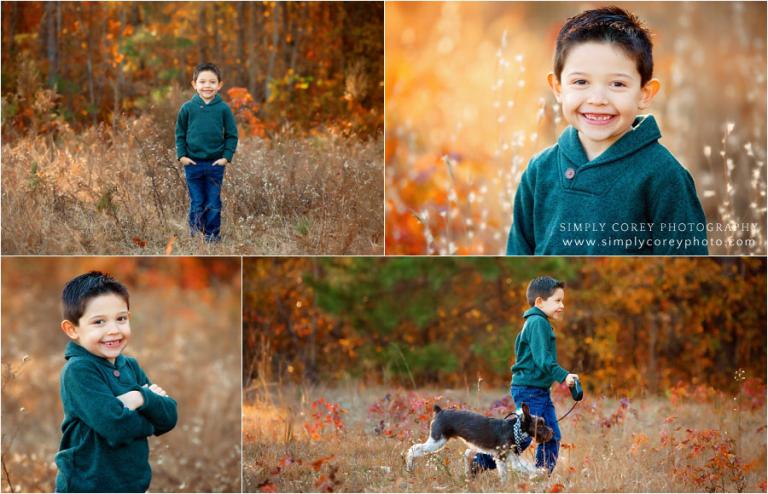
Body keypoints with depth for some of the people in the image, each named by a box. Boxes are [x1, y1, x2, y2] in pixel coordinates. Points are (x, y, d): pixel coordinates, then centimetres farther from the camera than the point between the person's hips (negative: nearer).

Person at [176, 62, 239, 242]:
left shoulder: (223, 109, -3)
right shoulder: (187, 108, -1)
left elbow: (232, 135, 3)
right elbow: (180, 134, 7)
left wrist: (227, 156, -6)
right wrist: (181, 155, -2)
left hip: (216, 164, 0)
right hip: (193, 164, 0)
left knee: (213, 204, 5)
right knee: (196, 203, 7)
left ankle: (213, 236, 12)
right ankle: (195, 236, 16)